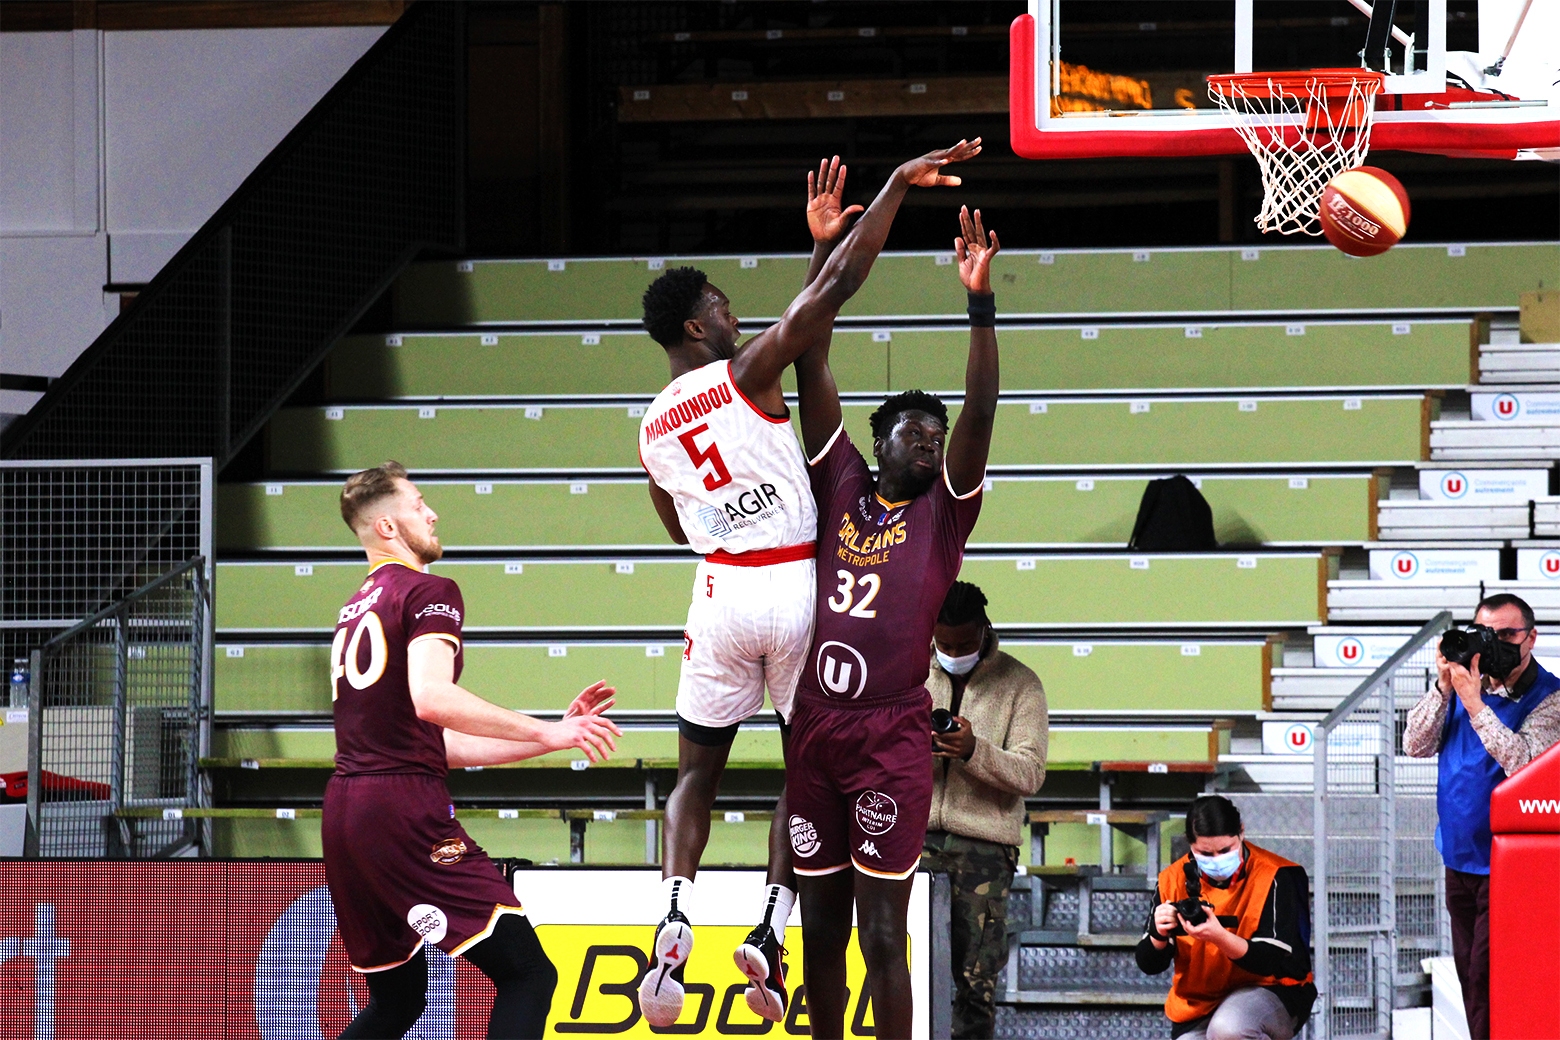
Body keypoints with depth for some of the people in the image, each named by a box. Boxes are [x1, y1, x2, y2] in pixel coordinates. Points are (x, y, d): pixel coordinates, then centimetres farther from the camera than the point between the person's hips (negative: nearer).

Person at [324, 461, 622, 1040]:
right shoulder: (428, 592, -2)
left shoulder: (357, 608, 24)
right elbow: (431, 698, -21)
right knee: (527, 975, -9)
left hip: (343, 813, 9)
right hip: (404, 808, -9)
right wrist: (545, 733, -15)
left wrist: (553, 735, 23)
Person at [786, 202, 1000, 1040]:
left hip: (892, 741, -3)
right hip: (814, 733, 3)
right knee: (820, 926, 10)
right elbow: (811, 370, 8)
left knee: (881, 932, -5)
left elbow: (979, 414, -9)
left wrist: (980, 304, -19)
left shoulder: (942, 511, 5)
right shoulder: (840, 490, 11)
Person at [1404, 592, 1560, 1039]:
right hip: (1460, 859, 6)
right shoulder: (1466, 677, 7)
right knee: (1469, 975, 12)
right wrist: (1444, 688, -10)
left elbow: (1521, 761, -24)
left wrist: (1473, 701, -24)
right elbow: (1416, 745, 2)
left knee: (1486, 979, -11)